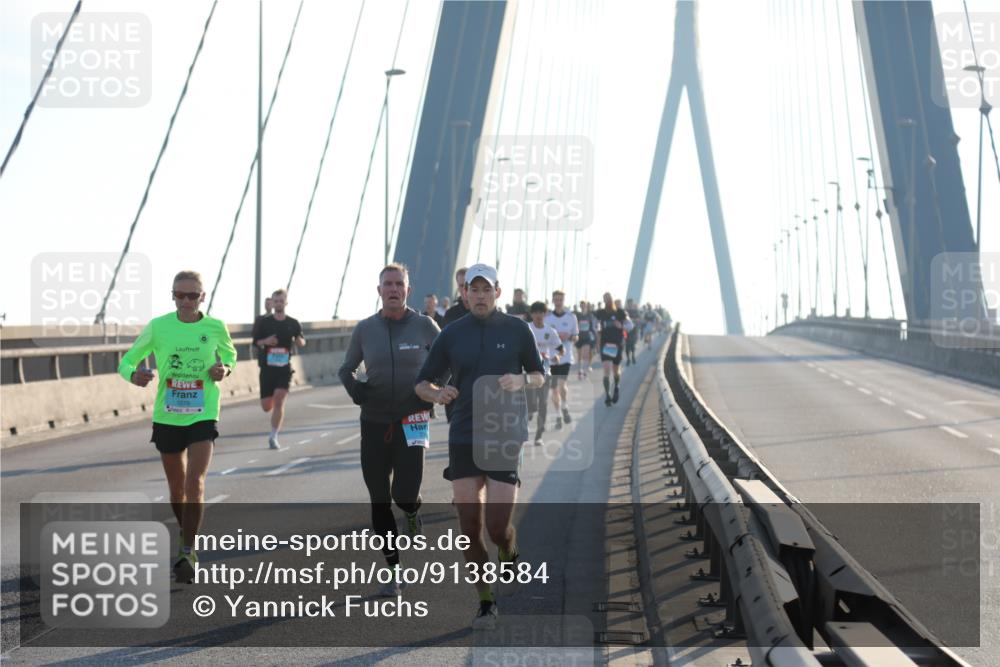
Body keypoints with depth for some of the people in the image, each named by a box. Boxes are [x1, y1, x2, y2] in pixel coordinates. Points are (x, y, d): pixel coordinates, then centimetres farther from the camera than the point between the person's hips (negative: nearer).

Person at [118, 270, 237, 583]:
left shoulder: (215, 328, -3)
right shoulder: (158, 327, -4)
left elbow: (230, 355, 17)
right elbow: (127, 361, 3)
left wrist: (224, 370, -6)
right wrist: (134, 374, -21)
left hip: (203, 416, -2)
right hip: (167, 417, 2)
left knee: (195, 482, -17)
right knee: (176, 488, 15)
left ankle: (187, 552, -12)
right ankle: (185, 535, 40)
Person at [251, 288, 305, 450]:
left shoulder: (293, 324, 4)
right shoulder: (263, 322, 1)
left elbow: (302, 342, 14)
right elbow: (255, 341, 5)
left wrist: (299, 341, -10)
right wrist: (265, 341, -16)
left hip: (285, 368, -1)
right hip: (267, 368, 1)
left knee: (279, 401, -15)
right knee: (266, 406, 3)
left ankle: (273, 437, -9)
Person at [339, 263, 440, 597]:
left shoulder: (424, 326, -3)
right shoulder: (365, 329, 2)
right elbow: (346, 368, 14)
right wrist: (353, 386, -8)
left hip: (412, 422, -2)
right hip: (375, 422, 2)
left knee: (404, 494, -14)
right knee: (379, 502, 3)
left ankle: (413, 511, 26)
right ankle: (393, 572, 16)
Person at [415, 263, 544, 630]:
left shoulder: (516, 329, 3)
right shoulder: (451, 334, 6)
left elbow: (539, 375, 12)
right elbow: (422, 383, 10)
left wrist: (522, 381, -11)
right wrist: (437, 393, -13)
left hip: (505, 438, -2)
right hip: (463, 439, 2)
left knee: (497, 527, -7)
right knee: (470, 528, 1)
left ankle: (511, 559, 29)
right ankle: (486, 603, 15)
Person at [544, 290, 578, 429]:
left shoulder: (571, 317, 4)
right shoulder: (546, 318, 2)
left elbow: (576, 337, 10)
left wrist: (569, 337, -13)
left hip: (566, 356, -1)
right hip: (551, 357, 1)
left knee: (562, 385, -14)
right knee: (554, 389, 3)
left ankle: (565, 408, 14)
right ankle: (558, 416, 15)